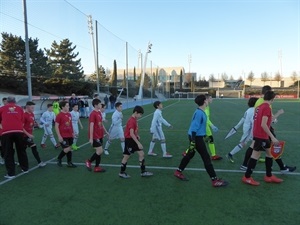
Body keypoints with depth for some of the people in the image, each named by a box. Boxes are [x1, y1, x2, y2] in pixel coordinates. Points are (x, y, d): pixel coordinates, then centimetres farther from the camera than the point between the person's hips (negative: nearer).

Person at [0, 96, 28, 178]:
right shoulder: (20, 108, 15)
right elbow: (22, 121, 13)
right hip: (18, 131, 2)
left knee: (8, 153, 6)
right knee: (21, 151, 16)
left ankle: (11, 173, 8)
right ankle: (25, 168, 27)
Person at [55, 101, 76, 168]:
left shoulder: (69, 114, 8)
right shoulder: (59, 115, -13)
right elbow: (56, 126, -13)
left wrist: (72, 132, 16)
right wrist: (59, 136, -16)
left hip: (69, 135, 7)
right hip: (63, 136, -7)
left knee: (70, 149, 11)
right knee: (66, 149, -9)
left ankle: (69, 163, 22)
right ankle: (59, 159, 18)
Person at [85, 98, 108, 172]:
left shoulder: (99, 113, 9)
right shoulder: (93, 114, -17)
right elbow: (91, 126, -20)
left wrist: (106, 132, 21)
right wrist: (91, 138, -22)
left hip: (100, 136, 9)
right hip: (95, 137, -9)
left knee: (99, 151, 11)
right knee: (100, 151, -7)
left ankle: (97, 167, 21)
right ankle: (89, 161, 14)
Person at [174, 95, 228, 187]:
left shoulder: (201, 112, 10)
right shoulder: (199, 113, -20)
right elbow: (194, 128, -24)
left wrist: (205, 135, 30)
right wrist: (193, 141, -25)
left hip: (198, 136, 10)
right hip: (196, 137, -10)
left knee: (189, 154, 19)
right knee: (206, 158, -3)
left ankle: (178, 172, 33)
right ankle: (215, 180, 6)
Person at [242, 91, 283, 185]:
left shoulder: (260, 107, 10)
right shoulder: (267, 108, -17)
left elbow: (256, 121, 15)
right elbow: (263, 125, -24)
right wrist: (272, 137, -21)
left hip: (259, 134, 9)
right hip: (261, 136, -9)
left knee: (269, 152, 18)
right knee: (256, 155, -2)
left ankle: (269, 176, 27)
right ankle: (247, 177, 7)